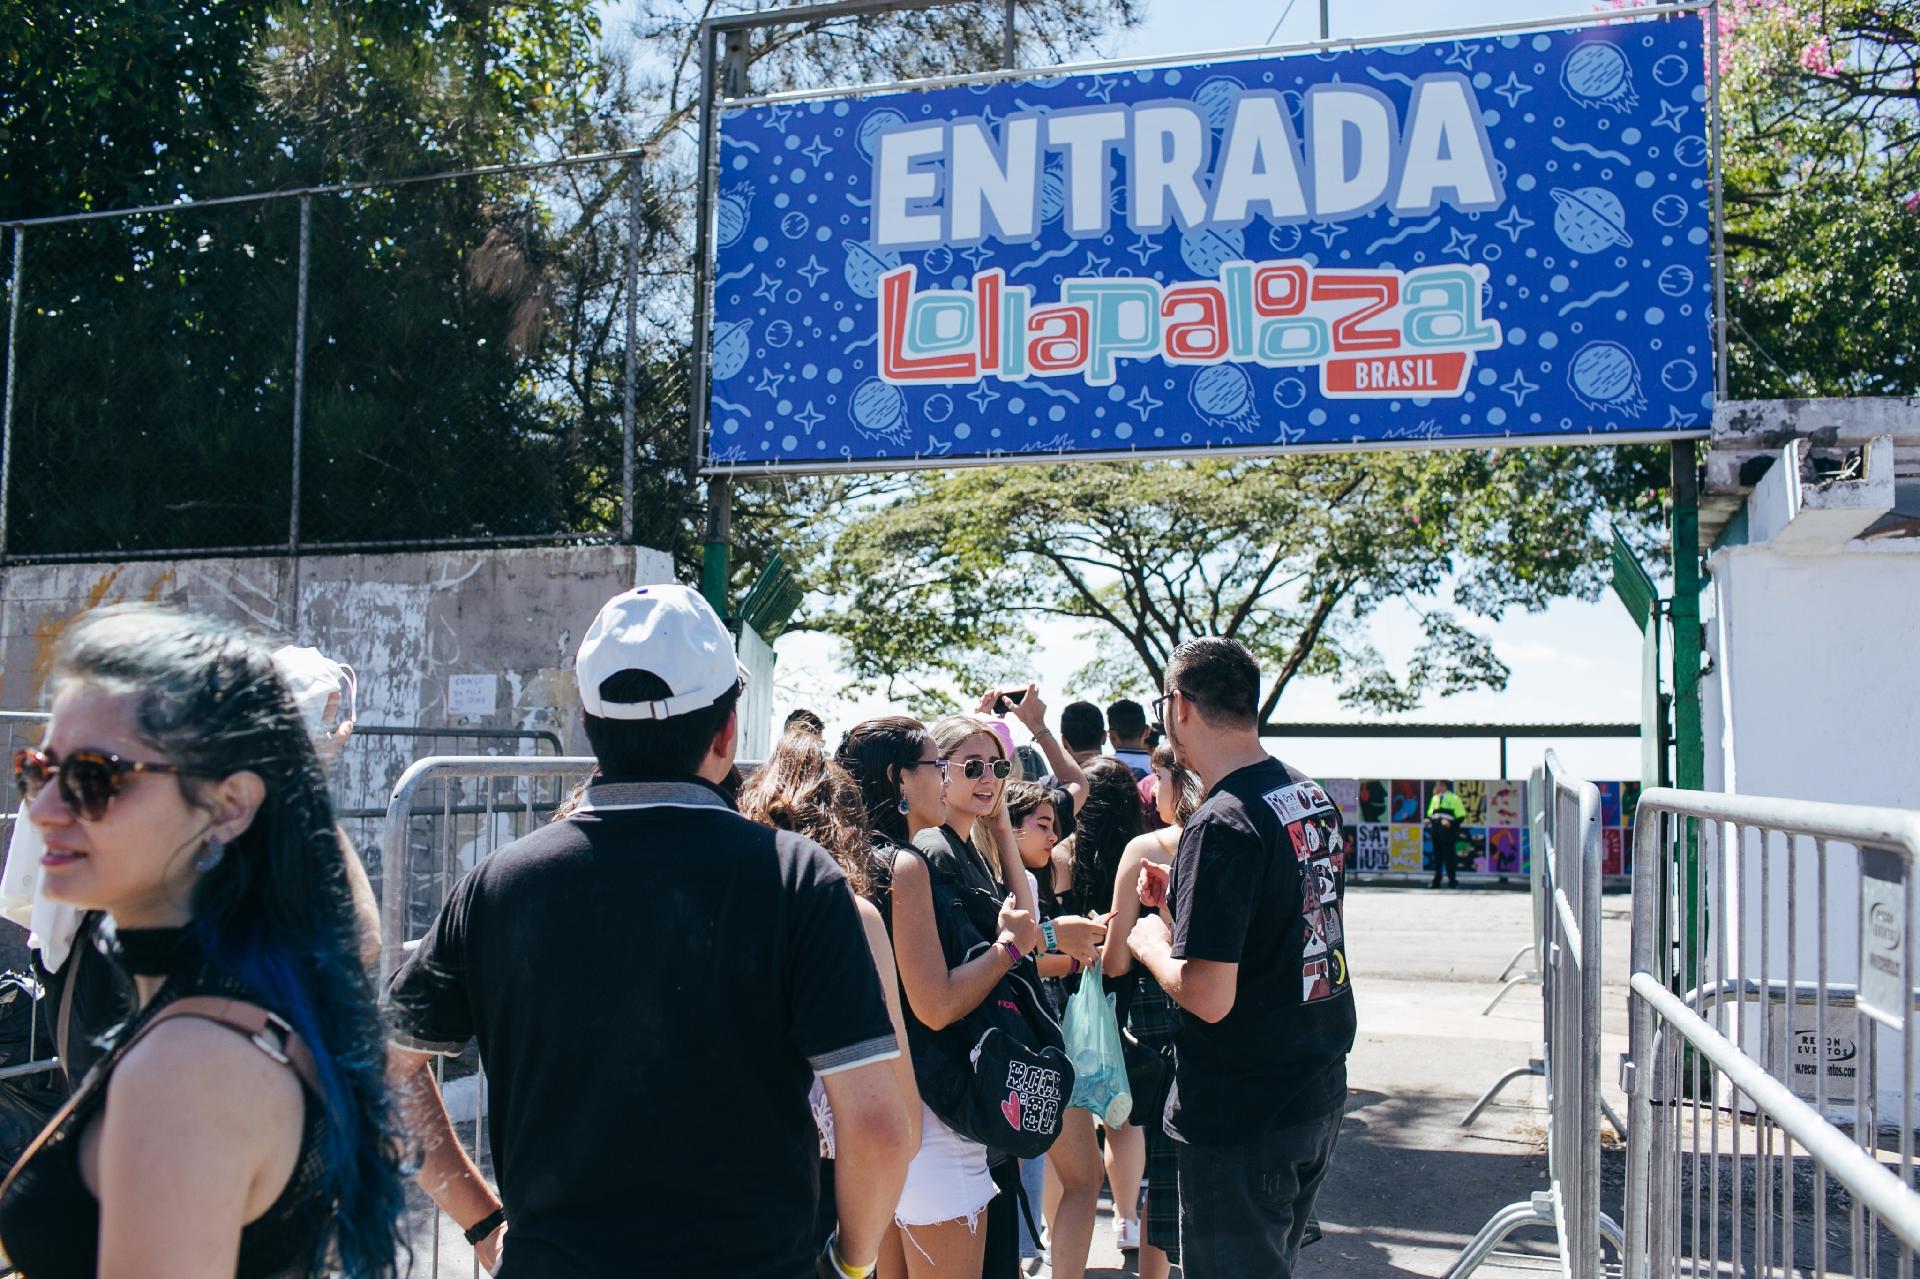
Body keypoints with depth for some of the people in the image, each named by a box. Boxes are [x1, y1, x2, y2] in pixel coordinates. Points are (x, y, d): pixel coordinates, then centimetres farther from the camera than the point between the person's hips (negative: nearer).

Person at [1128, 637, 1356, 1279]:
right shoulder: (1314, 797, 5)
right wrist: (1183, 899, 13)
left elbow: (1209, 997, -26)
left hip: (1239, 1118, -9)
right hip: (1318, 1098, 9)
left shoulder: (1221, 823, -23)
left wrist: (1150, 940, -8)